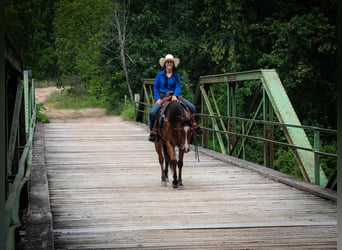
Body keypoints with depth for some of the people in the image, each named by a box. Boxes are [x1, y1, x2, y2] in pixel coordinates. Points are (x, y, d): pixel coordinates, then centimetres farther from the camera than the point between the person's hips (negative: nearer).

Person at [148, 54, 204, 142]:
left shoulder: (176, 75, 6)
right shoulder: (160, 74, 3)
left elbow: (178, 87, -2)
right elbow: (155, 87, 5)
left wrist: (175, 95, -22)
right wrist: (158, 98, -9)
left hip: (174, 96, 2)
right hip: (162, 96, -2)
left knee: (192, 107, -12)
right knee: (152, 112, -27)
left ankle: (195, 125, 3)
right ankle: (153, 131, -11)